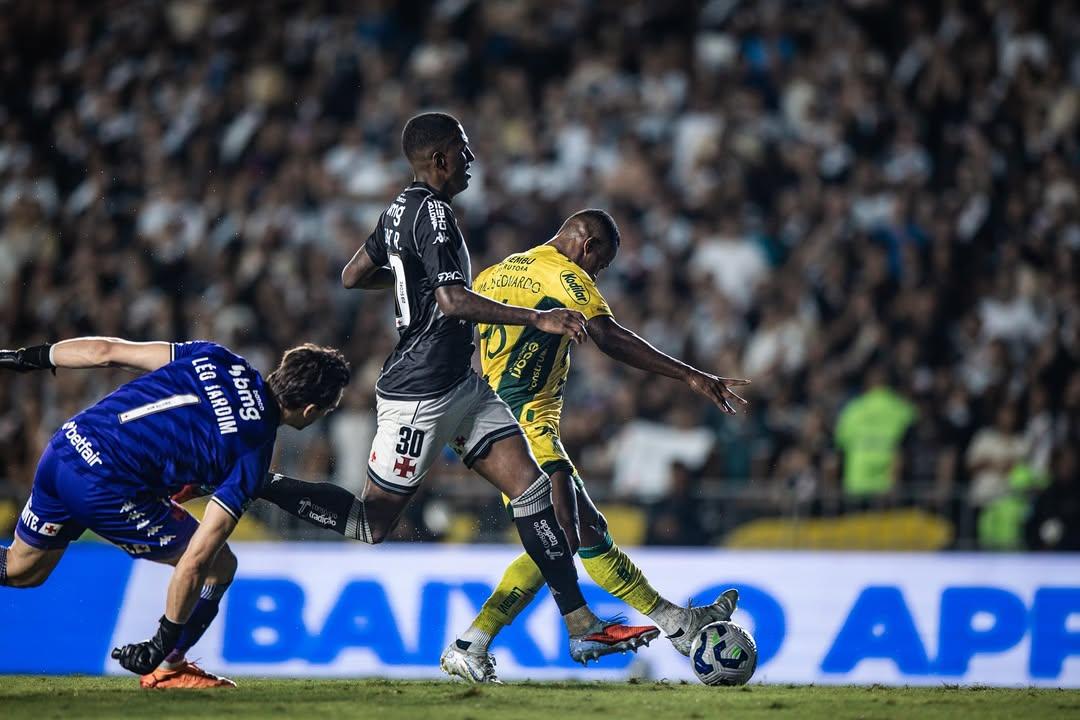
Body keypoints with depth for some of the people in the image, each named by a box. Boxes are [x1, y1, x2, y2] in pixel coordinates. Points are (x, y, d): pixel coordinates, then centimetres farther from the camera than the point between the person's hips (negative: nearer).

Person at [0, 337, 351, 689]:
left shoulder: (215, 357, 5)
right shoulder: (253, 453, -9)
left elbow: (106, 351, 8)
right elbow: (196, 559, -13)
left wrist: (34, 356, 22)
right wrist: (165, 641, -5)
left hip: (66, 443, 7)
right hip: (105, 489, -7)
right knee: (219, 565, 10)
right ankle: (168, 670, 21)